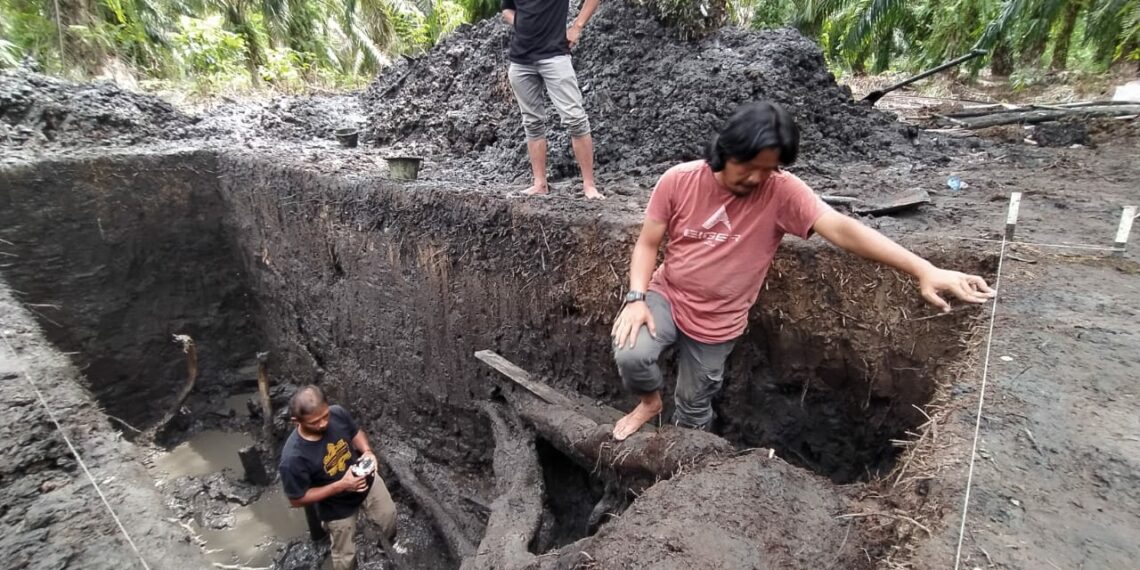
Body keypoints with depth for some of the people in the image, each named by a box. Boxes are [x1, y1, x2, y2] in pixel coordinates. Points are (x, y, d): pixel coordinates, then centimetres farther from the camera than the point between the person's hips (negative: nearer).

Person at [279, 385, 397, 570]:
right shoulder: (293, 458, -37)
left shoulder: (338, 413, -26)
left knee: (389, 516, 27)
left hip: (367, 480, 4)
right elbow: (297, 499, -23)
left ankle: (391, 544, 63)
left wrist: (367, 451, -24)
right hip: (337, 507, -4)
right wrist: (341, 485, -31)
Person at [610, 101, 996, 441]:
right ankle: (650, 401, 11)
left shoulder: (782, 192, -17)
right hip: (666, 296, 1)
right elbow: (648, 243, -9)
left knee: (694, 410, 14)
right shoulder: (679, 181, -14)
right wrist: (636, 297, -23)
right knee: (630, 354, -26)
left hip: (716, 323, 0)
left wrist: (923, 269, -40)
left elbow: (841, 228, -28)